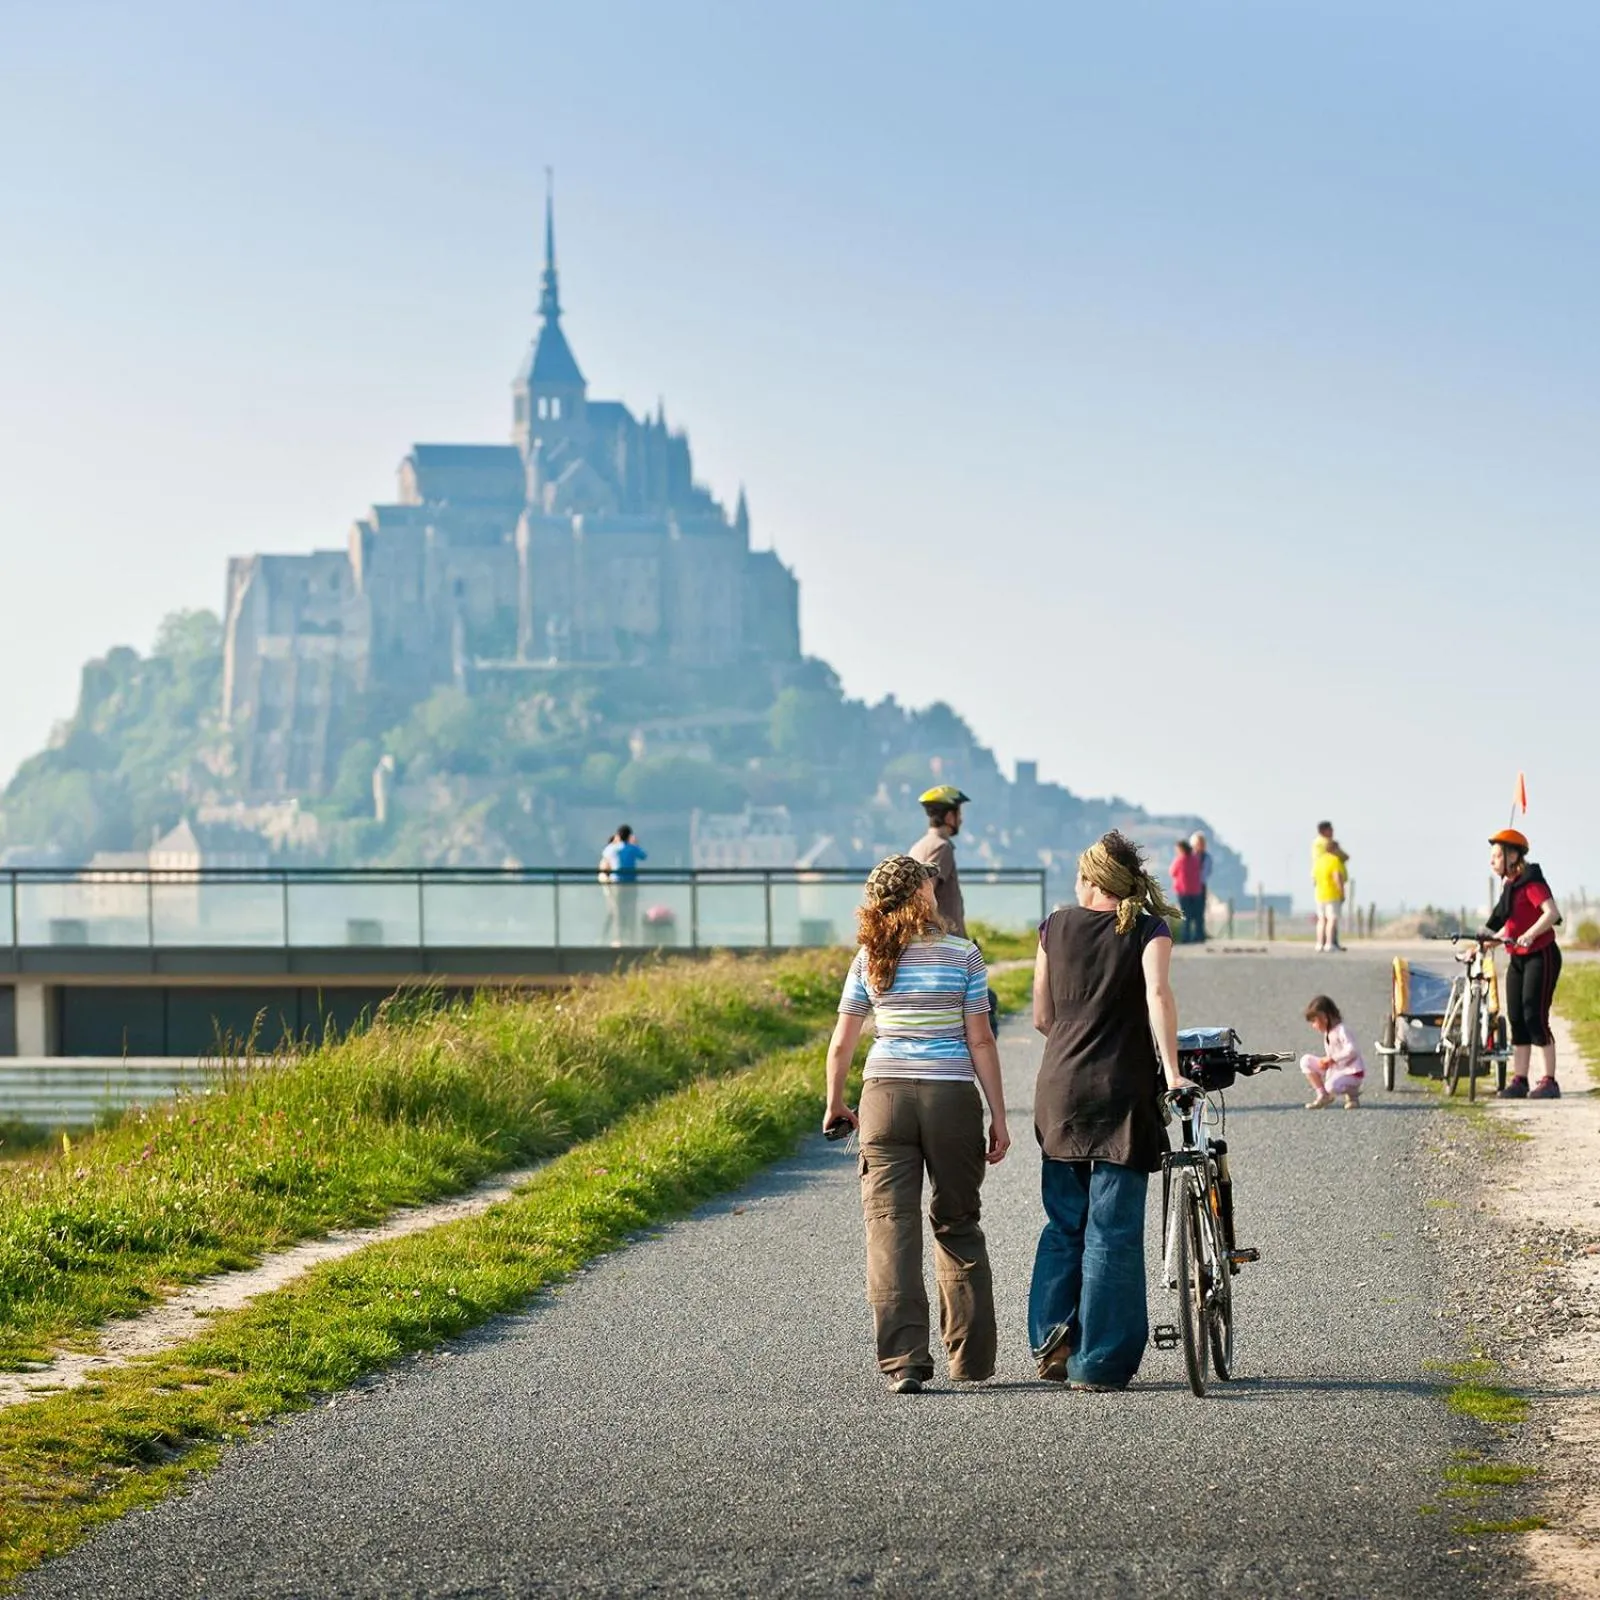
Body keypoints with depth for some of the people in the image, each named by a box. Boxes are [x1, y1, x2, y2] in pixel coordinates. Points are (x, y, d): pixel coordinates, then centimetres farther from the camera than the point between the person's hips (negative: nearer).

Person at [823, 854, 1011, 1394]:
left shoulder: (870, 959, 3)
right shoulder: (963, 955, -2)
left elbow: (842, 1043, 5)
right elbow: (980, 1041, -3)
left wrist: (834, 1106, 19)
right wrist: (999, 1118, 2)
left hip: (885, 1099, 1)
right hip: (952, 1100, -1)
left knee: (890, 1229, 0)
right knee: (958, 1226, 13)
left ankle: (903, 1360, -9)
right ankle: (971, 1359, 17)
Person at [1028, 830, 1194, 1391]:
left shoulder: (1057, 927, 7)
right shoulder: (1148, 931, -2)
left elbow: (1041, 1018, 10)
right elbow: (1157, 994, -21)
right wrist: (1171, 1071, -22)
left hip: (1060, 1092, 3)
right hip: (1122, 1093, -3)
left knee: (1064, 1221, 18)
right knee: (1113, 1229, 1)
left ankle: (1052, 1333, 2)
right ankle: (1098, 1362, 0)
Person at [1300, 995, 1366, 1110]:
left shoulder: (1341, 1030, -20)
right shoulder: (1328, 1032, 8)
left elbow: (1352, 1050, -33)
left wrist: (1332, 1059, -26)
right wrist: (1325, 1061, -7)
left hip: (1351, 1073, -9)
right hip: (1336, 1069, 9)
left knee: (1332, 1086, -37)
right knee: (1306, 1061, -1)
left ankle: (1352, 1093, -3)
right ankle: (1323, 1095, 3)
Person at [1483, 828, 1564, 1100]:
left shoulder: (1531, 882, -13)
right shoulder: (1510, 886, 14)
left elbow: (1552, 912, -28)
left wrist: (1529, 935, -40)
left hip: (1541, 955, -9)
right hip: (1517, 959, 9)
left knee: (1535, 1016, -12)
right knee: (1516, 1018, 5)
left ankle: (1549, 1082, -8)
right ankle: (1519, 1081, 9)